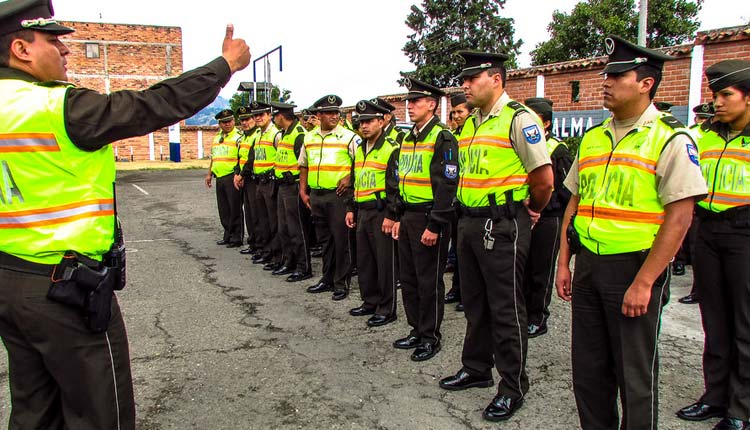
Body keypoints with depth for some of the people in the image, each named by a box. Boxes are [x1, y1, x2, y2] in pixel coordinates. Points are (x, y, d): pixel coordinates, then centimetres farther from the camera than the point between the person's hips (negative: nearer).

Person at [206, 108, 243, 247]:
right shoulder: (217, 138, 18)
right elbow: (213, 157, 26)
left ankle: (237, 237, 4)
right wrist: (209, 174, 22)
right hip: (219, 177, 8)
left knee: (235, 209, -3)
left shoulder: (238, 136, -7)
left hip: (232, 177, -8)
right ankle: (228, 235, 23)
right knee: (223, 209, 13)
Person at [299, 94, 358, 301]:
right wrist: (303, 191, 12)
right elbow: (303, 166, 18)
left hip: (338, 195, -5)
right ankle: (327, 279, 26)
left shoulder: (348, 137, -4)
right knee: (324, 240, 14)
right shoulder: (309, 138, 11)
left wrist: (350, 177, -16)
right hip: (316, 196, 5)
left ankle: (342, 283, 8)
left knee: (341, 239, -2)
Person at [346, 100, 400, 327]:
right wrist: (351, 208, 16)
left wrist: (391, 215, -18)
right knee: (364, 260, 14)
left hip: (382, 213, -8)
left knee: (385, 262, 0)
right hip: (363, 212, 8)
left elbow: (396, 185, -15)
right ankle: (370, 301, 28)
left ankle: (387, 309, 10)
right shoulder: (360, 149, 14)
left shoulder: (391, 149, -11)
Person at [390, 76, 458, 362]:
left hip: (429, 219, -9)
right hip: (408, 217, 9)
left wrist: (434, 226, -21)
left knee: (429, 281, 2)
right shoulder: (408, 139, 14)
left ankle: (431, 338, 15)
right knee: (407, 278, 15)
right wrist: (399, 217, 16)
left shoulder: (442, 138, -13)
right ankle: (416, 330, 29)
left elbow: (447, 186, -18)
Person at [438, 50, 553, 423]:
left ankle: (513, 388, 15)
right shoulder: (470, 123, 13)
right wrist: (468, 215, 17)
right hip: (470, 223, 9)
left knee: (505, 308, 1)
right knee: (474, 302, 18)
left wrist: (531, 211, 0)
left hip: (502, 227, -8)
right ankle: (476, 368, 35)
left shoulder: (518, 119, -13)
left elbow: (544, 179, -15)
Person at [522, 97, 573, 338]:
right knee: (522, 270, 12)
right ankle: (523, 314, 25)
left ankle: (538, 319, 15)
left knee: (541, 272, 4)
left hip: (547, 220, -6)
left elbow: (567, 190, -9)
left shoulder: (557, 150, -8)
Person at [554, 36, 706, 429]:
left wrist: (643, 282, -17)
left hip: (635, 266, -6)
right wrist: (563, 263, 11)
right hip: (588, 264, 6)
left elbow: (680, 217, -14)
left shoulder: (670, 139, -9)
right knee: (588, 367, 14)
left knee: (635, 372, 6)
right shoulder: (592, 138, 11)